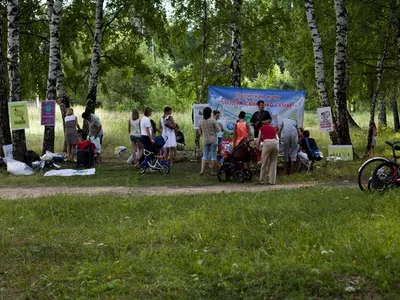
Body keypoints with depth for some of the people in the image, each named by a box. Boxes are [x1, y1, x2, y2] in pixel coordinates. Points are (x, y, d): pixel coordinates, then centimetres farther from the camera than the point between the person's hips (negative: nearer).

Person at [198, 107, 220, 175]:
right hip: (213, 140, -3)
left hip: (205, 140, 3)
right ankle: (212, 171, 6)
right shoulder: (213, 120, -12)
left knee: (205, 155, 10)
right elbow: (218, 130, -8)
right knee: (213, 155, 4)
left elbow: (200, 132, 9)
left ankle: (202, 170, -3)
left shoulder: (200, 122, -1)